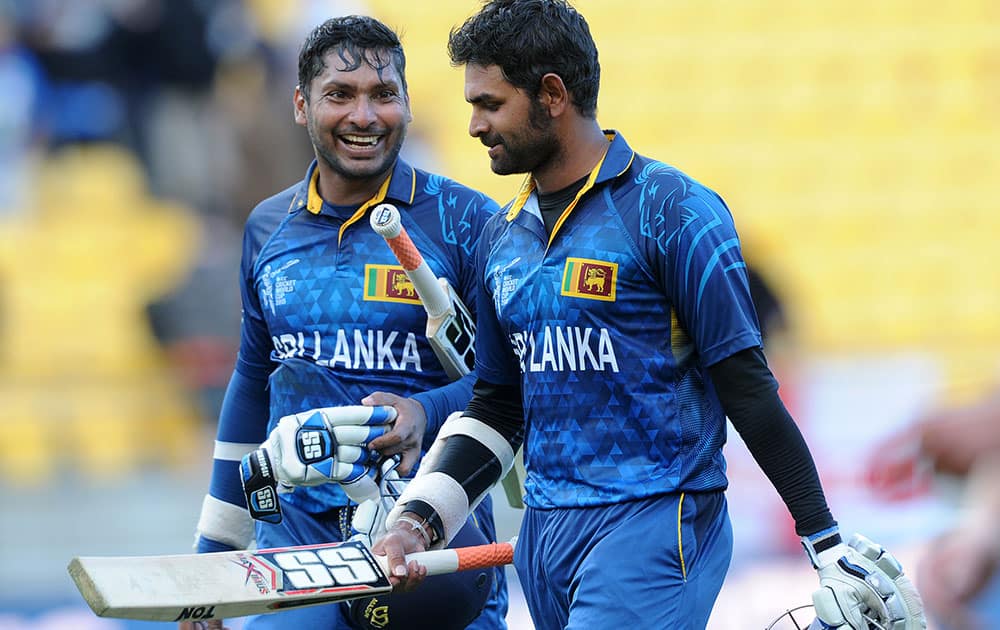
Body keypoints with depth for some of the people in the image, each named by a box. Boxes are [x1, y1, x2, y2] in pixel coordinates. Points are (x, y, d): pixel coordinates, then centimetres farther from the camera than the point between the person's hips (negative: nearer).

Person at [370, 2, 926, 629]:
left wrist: (826, 540, -10)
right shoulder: (502, 238, 13)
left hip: (655, 527, -7)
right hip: (546, 530, 7)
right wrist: (418, 519, 7)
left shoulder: (670, 211, -9)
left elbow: (746, 384, -10)